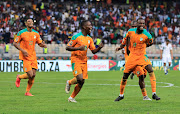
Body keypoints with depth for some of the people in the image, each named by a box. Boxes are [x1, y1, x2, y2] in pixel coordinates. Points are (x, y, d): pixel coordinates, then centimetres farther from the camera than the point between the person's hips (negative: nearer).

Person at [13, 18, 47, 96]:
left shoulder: (36, 34, 7)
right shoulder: (21, 33, -6)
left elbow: (40, 43, 15)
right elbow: (15, 43, -3)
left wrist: (43, 45, -10)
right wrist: (22, 50, -16)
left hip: (33, 57, 5)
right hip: (25, 57, -5)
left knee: (33, 75, 0)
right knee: (30, 75, -13)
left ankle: (27, 92, 14)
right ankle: (19, 77, 19)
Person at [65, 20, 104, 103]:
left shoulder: (89, 39, 11)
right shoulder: (76, 37, -9)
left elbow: (93, 51, 13)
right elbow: (67, 48, -9)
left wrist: (99, 47, -8)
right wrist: (79, 48, -21)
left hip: (84, 62, 6)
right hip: (76, 61, -6)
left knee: (82, 82, 1)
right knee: (80, 79, -22)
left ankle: (71, 98, 12)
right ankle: (69, 83, 9)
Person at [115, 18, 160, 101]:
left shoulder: (146, 35, -13)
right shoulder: (131, 31, -6)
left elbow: (151, 42, 9)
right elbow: (126, 38, 17)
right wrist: (121, 47, 17)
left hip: (142, 56, -2)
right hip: (132, 56, 2)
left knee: (150, 71, -23)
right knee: (125, 75, 5)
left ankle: (154, 94, -20)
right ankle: (121, 95, 25)